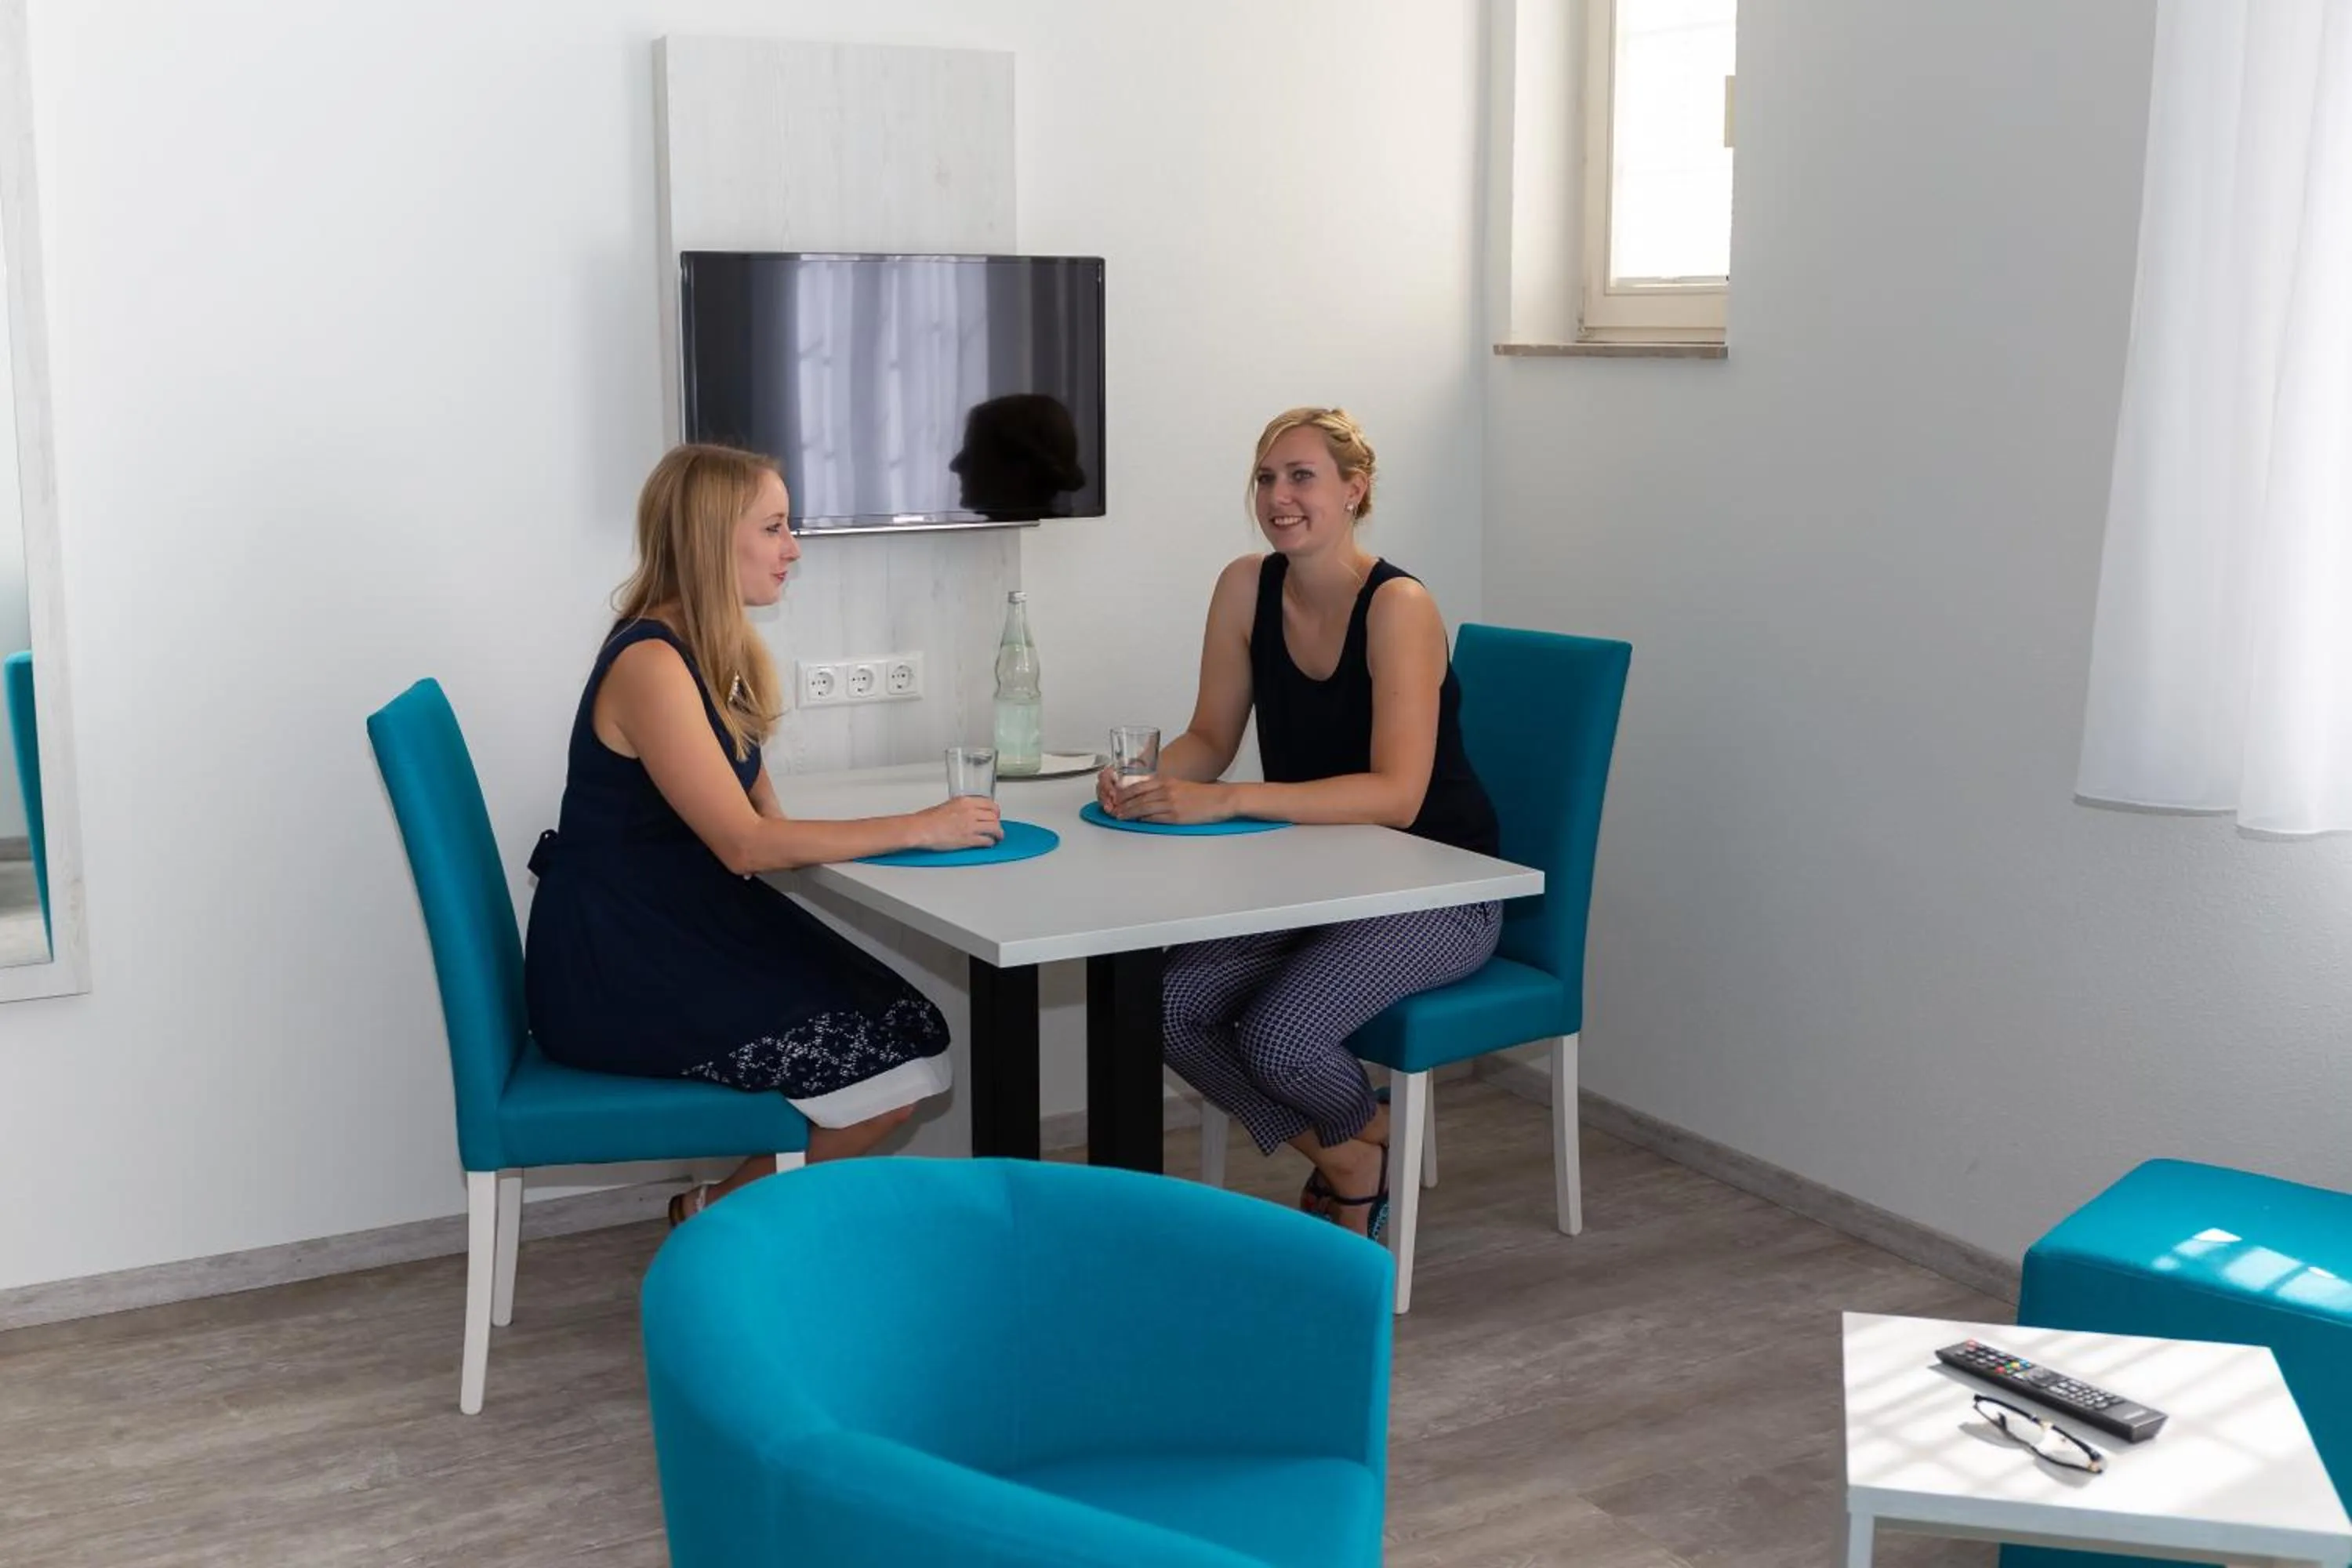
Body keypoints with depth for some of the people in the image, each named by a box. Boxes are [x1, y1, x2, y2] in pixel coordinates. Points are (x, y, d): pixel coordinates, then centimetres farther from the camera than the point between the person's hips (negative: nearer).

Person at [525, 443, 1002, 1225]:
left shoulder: (718, 650, 11)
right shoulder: (650, 664, -19)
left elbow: (758, 812, 9)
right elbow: (746, 845, -23)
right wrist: (916, 829, -21)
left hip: (688, 928, 9)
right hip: (615, 969, -9)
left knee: (909, 1036, -5)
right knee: (890, 1071, -13)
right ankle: (723, 1217, 9)